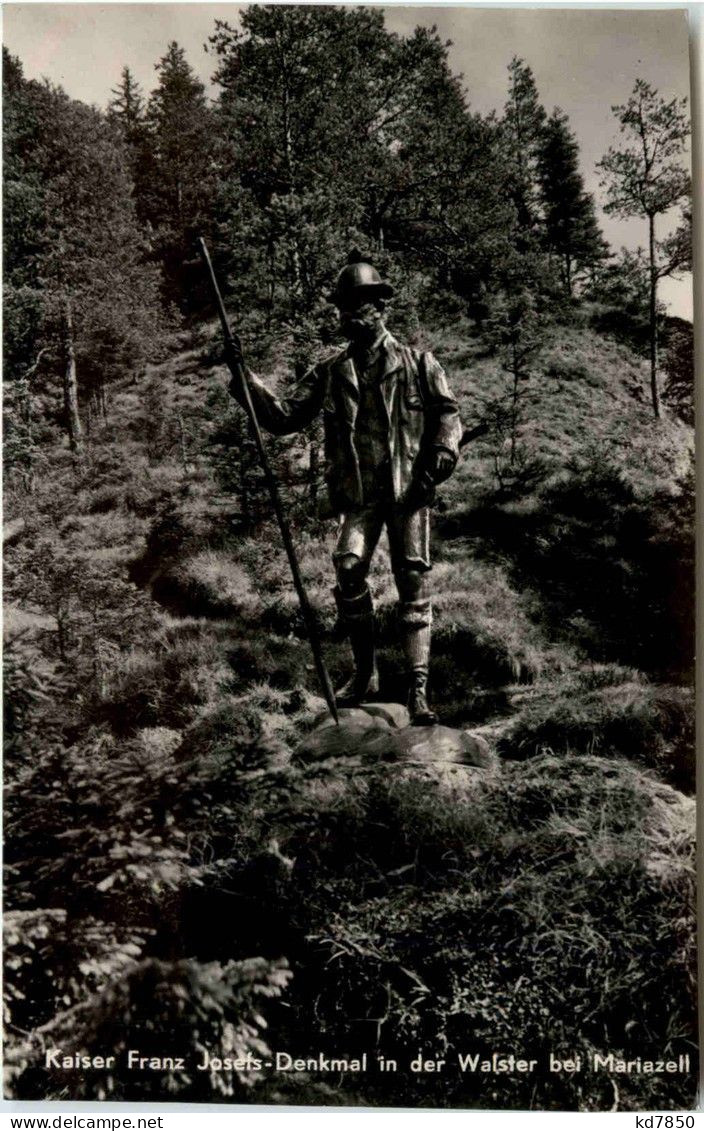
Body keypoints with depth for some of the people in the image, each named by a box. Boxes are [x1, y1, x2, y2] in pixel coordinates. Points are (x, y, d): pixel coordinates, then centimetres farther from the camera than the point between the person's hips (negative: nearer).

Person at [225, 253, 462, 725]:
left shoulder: (417, 363, 8)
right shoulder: (331, 373, 14)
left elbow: (447, 413, 8)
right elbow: (284, 416, 13)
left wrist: (439, 460, -8)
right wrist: (247, 382, 1)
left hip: (409, 490, -2)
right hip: (359, 493, 2)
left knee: (414, 581, -7)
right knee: (349, 569, -14)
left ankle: (419, 689, -4)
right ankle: (365, 673, 7)